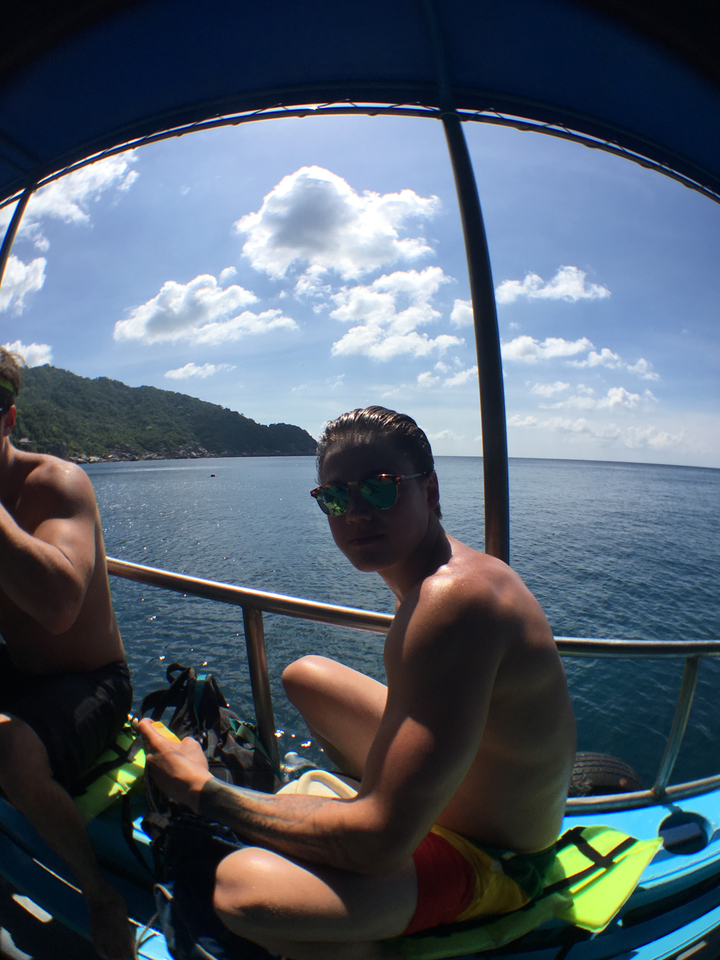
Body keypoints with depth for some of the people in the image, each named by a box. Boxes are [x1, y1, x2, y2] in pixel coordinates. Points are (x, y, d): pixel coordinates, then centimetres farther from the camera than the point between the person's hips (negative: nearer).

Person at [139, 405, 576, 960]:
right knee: (305, 677, 12)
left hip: (492, 862, -8)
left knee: (243, 884, -31)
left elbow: (380, 840, -32)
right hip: (460, 791, 8)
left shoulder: (450, 599, -33)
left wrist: (203, 789, -22)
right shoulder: (452, 567, -3)